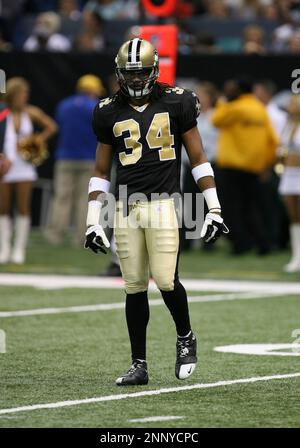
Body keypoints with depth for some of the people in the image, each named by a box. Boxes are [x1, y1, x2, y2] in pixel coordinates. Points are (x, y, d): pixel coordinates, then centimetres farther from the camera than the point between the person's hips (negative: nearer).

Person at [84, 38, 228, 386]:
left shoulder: (176, 104, 2)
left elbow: (197, 158, 6)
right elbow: (101, 171, 15)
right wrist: (92, 221, 9)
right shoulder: (110, 113, 9)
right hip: (126, 207, 3)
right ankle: (139, 364, 10)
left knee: (166, 281, -12)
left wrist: (214, 209, 1)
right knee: (134, 288, 2)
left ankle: (185, 338, 16)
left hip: (163, 203, -3)